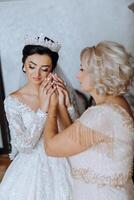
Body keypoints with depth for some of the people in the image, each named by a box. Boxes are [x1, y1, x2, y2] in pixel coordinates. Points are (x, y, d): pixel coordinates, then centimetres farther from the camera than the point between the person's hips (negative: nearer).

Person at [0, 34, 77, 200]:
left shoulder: (59, 93, -5)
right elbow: (24, 146, -17)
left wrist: (64, 104, -21)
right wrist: (43, 108, -24)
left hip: (60, 166, 2)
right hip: (31, 167, -1)